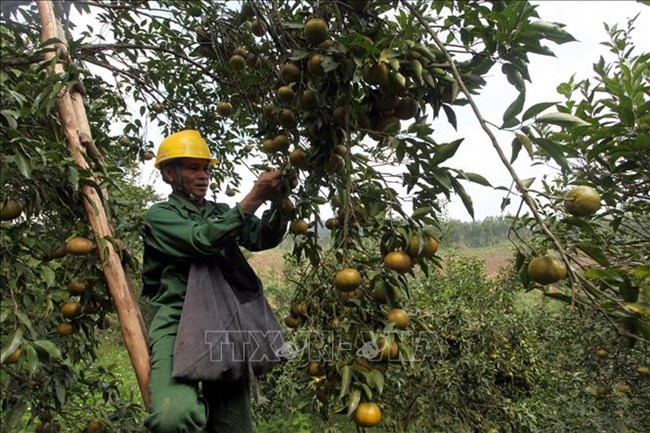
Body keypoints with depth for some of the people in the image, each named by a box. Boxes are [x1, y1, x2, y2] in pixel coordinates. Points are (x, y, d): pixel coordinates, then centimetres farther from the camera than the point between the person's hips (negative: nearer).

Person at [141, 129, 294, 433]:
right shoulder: (160, 216, 4)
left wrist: (277, 201, -17)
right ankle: (197, 405, 1)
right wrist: (254, 198, -21)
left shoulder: (221, 212, 18)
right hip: (177, 324, -4)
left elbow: (263, 238, 1)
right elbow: (203, 240, -16)